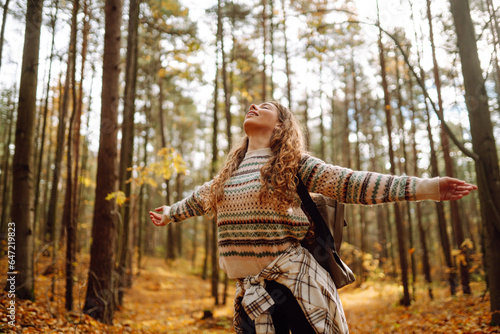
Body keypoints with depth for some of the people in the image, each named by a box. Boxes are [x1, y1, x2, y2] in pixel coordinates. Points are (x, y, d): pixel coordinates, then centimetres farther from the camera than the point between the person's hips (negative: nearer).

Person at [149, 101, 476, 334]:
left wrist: (424, 187, -14)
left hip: (296, 283, -4)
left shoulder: (292, 163, -2)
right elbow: (202, 198, 30)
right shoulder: (231, 170, 14)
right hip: (252, 292, 5)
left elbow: (350, 183, -8)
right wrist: (170, 213, 45)